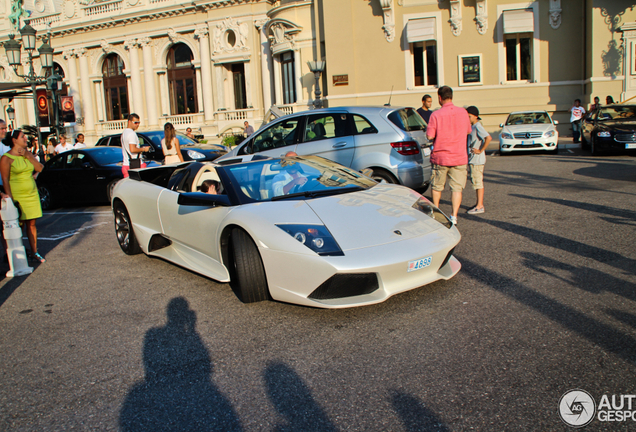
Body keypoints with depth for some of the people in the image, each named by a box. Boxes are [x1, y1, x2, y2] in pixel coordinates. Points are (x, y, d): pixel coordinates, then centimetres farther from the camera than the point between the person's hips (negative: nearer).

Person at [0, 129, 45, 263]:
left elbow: (39, 168, 1)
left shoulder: (27, 154, 10)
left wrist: (28, 156, -9)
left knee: (31, 224, 8)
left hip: (32, 194, 5)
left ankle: (34, 252, 15)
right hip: (17, 196, -5)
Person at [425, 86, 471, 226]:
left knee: (436, 186, 16)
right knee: (457, 188, 3)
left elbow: (430, 136, -13)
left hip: (440, 157, -1)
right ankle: (454, 216, -7)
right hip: (459, 158, 2)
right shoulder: (463, 112, 0)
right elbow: (468, 131, 13)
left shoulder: (436, 115, -12)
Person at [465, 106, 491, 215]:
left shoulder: (478, 126, -14)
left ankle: (480, 206, -4)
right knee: (476, 181, 14)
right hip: (472, 160, 10)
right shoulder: (472, 127, 14)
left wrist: (480, 150, -21)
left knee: (478, 182, -7)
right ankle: (479, 204, 22)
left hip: (477, 160, -10)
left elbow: (488, 138, -27)